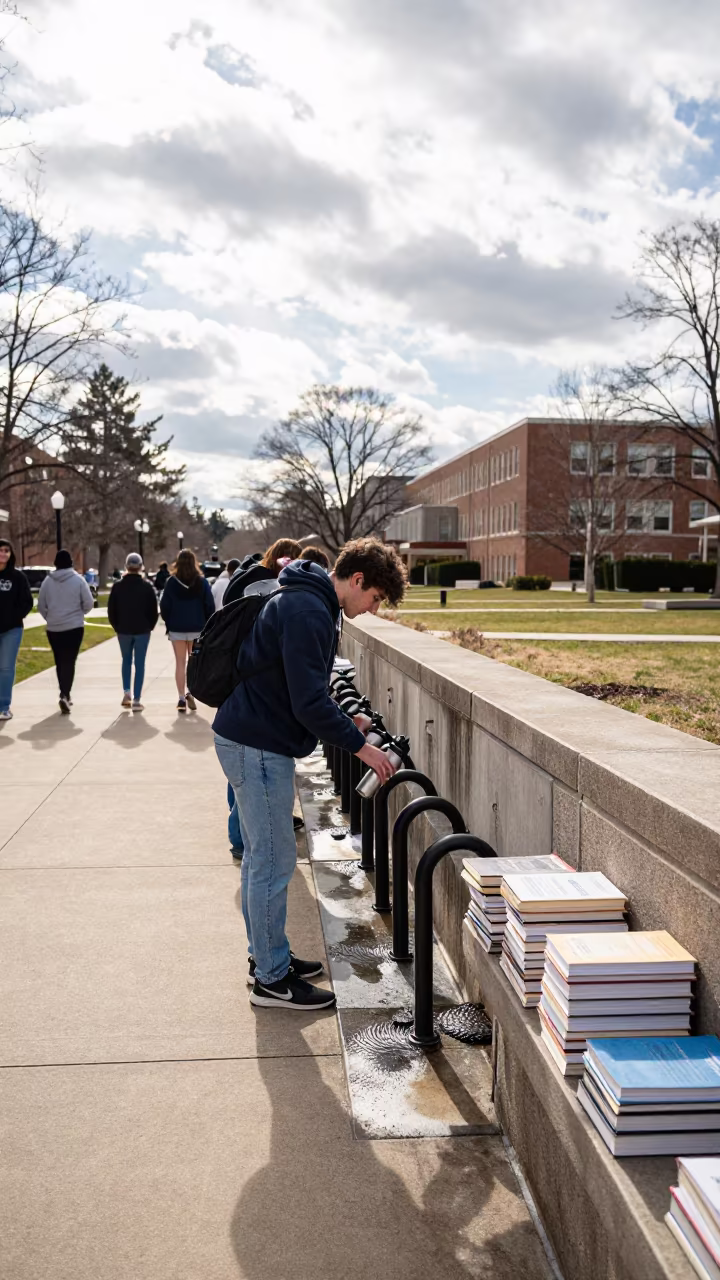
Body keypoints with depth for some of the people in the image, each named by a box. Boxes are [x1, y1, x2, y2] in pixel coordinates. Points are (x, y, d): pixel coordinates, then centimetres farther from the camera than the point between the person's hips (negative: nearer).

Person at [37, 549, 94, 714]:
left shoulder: (47, 581, 0)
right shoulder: (78, 580, -7)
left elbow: (41, 606, 4)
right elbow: (88, 603, -6)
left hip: (53, 628, 3)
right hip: (74, 627, -3)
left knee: (60, 662, 14)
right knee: (69, 662, -3)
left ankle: (65, 694, 22)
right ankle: (64, 695, -19)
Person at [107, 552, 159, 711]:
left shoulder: (117, 586, -2)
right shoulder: (147, 586, -5)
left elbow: (111, 610, 0)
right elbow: (154, 610, -3)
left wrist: (116, 626, 12)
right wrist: (150, 626, 10)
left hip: (123, 630, 1)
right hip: (142, 630, -1)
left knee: (126, 660, 20)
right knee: (140, 664, 2)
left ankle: (126, 692, 8)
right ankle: (136, 700, 0)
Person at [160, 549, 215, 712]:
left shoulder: (172, 582, -4)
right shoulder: (202, 582, -4)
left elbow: (164, 606, -2)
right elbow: (210, 606, -3)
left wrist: (168, 625, 10)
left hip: (177, 628, 0)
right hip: (197, 628, 0)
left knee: (180, 663, 6)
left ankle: (181, 698, 3)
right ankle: (191, 692, -6)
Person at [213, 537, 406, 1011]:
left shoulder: (307, 602, 13)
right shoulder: (308, 612, -21)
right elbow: (309, 702, -25)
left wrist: (343, 720, 15)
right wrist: (360, 746, -16)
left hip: (250, 742, 11)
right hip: (259, 748, -11)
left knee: (262, 858, 18)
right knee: (274, 863, -2)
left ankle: (267, 956, 31)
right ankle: (272, 980, 10)